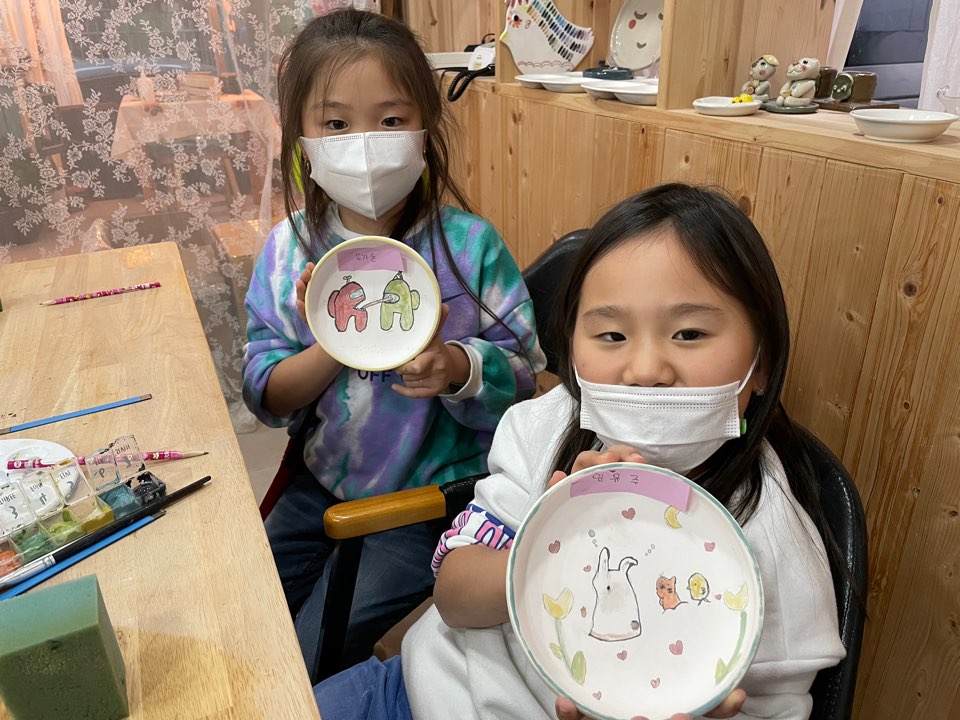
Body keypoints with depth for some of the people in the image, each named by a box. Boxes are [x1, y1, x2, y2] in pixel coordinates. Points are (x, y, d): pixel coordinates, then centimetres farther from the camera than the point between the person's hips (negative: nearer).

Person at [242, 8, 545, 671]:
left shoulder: (470, 245, -16)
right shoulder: (290, 250, -8)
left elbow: (524, 372, -8)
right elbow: (267, 398, -7)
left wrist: (460, 368, -29)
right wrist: (334, 347, -26)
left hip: (436, 492, -4)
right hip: (328, 480, 4)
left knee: (308, 662, 0)